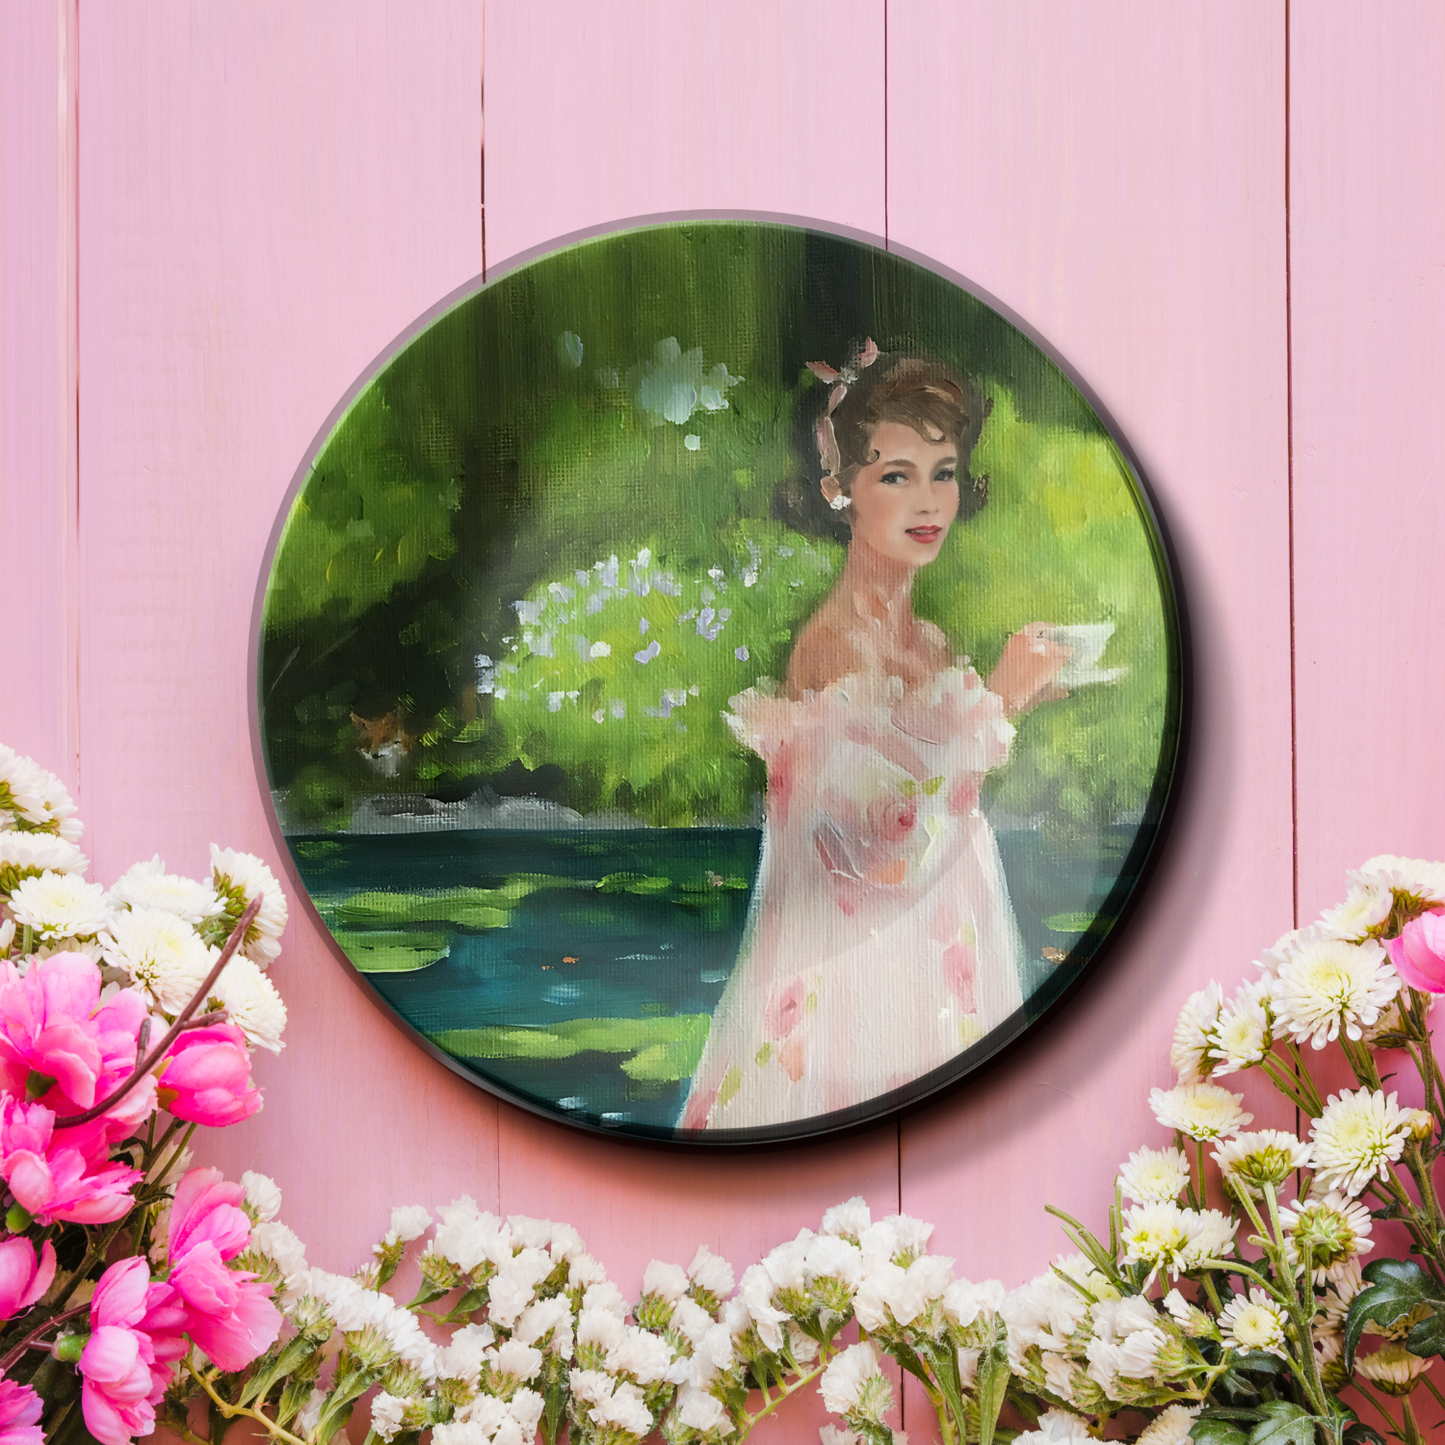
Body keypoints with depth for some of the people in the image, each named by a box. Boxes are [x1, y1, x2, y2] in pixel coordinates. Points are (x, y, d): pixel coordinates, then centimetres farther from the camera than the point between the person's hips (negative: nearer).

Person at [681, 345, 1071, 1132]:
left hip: (932, 968, 8)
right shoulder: (834, 644, -18)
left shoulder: (921, 637, 6)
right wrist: (997, 702, -17)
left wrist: (1006, 704, 5)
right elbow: (892, 850, -25)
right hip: (856, 975, -8)